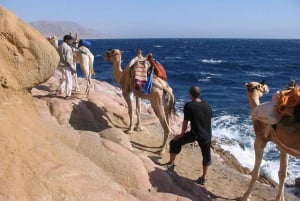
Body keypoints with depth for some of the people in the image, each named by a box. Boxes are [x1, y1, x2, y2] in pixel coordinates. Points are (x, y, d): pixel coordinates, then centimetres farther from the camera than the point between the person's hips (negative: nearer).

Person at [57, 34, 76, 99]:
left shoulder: (60, 47, 11)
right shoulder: (68, 48, -17)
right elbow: (68, 59, -22)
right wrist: (73, 67, -16)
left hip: (61, 65, 9)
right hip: (66, 66, -9)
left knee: (64, 78, 28)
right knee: (69, 80, 0)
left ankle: (60, 89, 35)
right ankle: (68, 95, 5)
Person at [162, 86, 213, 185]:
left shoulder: (189, 106, -10)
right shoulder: (207, 105, 4)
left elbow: (185, 122, -6)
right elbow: (209, 119, 12)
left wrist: (182, 134, 8)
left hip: (194, 134, -4)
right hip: (207, 135, 4)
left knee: (175, 142, 17)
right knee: (206, 156, 21)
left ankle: (171, 163, 28)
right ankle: (203, 178, 28)